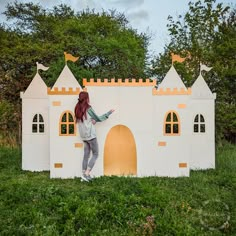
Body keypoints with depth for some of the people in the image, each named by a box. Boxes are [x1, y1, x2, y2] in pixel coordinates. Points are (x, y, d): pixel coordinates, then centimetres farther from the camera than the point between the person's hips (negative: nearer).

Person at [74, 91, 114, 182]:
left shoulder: (77, 109, 7)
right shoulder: (88, 108, -13)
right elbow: (98, 119, -3)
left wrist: (92, 120, -3)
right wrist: (109, 113, 4)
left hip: (83, 136, 7)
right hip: (91, 135, -7)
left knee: (86, 155, 12)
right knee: (95, 154, 3)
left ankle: (84, 174, 14)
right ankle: (86, 173, -4)